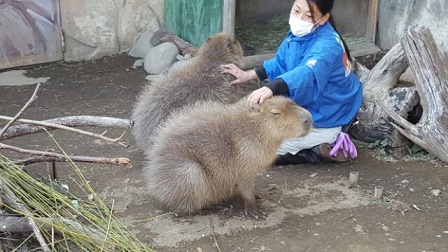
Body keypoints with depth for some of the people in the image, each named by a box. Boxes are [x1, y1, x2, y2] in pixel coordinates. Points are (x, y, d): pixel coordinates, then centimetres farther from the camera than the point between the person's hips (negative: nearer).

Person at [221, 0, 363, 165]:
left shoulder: (327, 45, -32)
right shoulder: (299, 33, -5)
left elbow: (308, 74, -52)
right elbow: (280, 63, 11)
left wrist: (270, 89, -68)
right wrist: (249, 75, 1)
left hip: (325, 120, -9)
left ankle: (323, 149, -2)